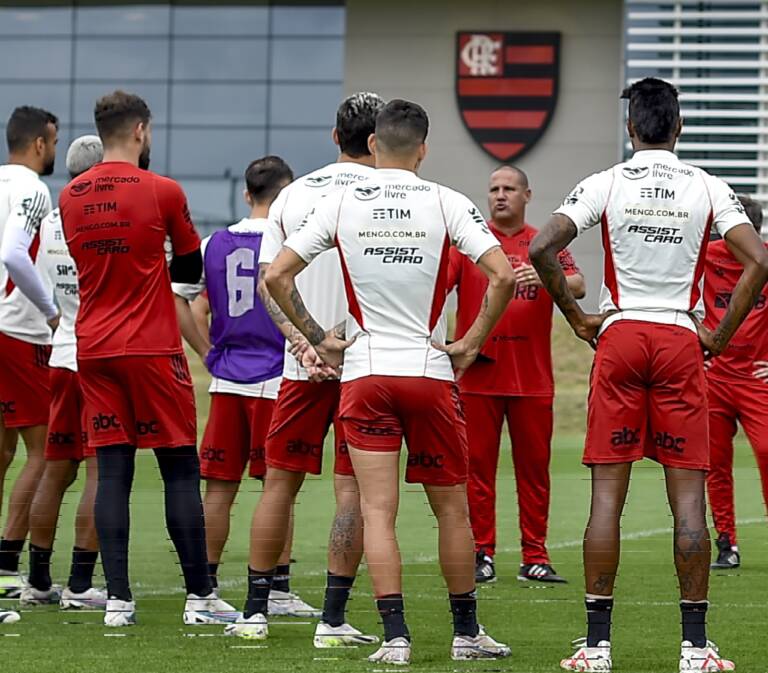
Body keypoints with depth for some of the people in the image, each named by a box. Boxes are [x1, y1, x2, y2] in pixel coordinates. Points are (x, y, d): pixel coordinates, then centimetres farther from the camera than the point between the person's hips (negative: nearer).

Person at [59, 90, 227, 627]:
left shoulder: (70, 196, 6)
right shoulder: (162, 191, -7)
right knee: (181, 468, 1)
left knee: (113, 470, 3)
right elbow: (191, 269, 5)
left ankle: (118, 599, -2)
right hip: (153, 350, -4)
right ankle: (200, 597, 1)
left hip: (94, 349, 4)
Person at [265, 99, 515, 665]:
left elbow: (277, 275, -1)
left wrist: (318, 337, 7)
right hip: (431, 372, 0)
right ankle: (467, 632, 19)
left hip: (364, 371, 0)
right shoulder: (446, 203, -3)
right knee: (452, 507, 12)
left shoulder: (341, 204, 1)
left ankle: (395, 637, -9)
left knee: (378, 510, -1)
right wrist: (472, 343, -1)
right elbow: (503, 277, -12)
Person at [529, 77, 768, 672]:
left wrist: (577, 318, 2)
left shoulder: (605, 185, 0)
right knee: (688, 494, 1)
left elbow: (541, 249, -9)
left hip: (619, 336, 0)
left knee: (607, 492, 2)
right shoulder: (708, 189, 2)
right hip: (682, 341, 0)